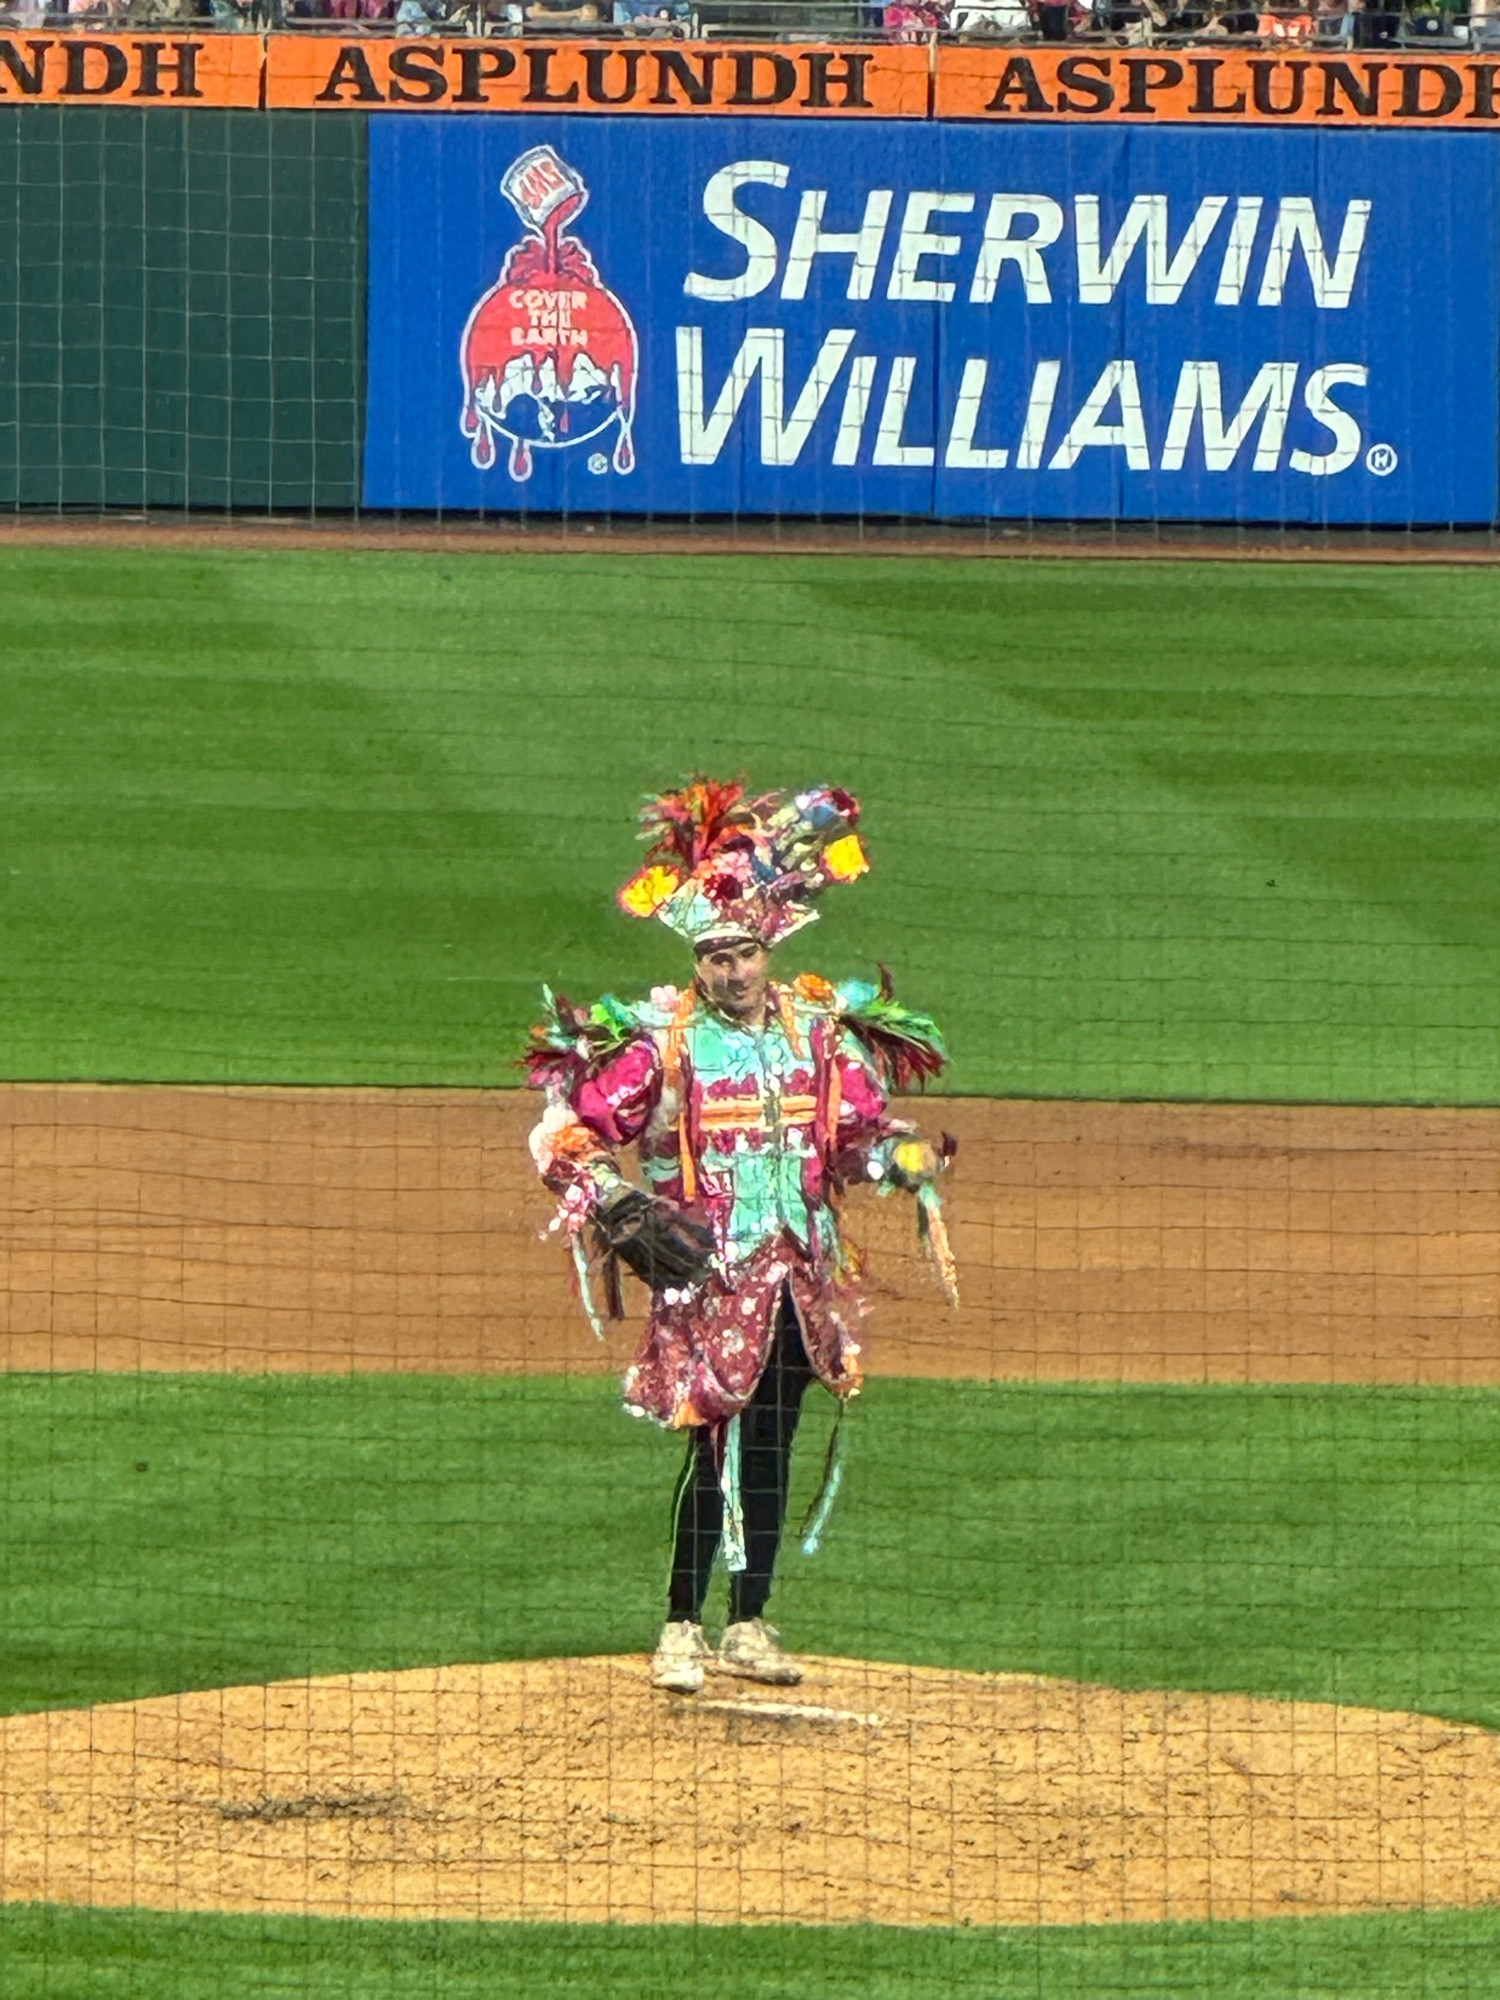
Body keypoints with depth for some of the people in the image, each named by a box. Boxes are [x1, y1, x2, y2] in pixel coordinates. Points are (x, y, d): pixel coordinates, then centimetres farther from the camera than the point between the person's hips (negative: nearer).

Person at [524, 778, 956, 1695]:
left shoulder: (820, 1031, 6)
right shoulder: (660, 1041, -6)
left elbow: (865, 1129, 12)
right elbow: (566, 1138, -6)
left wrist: (910, 1159, -9)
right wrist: (623, 1210, -19)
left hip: (801, 1272, 4)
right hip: (708, 1276, -4)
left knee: (771, 1448, 10)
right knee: (716, 1446, -10)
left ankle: (750, 1626, 19)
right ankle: (681, 1631, -4)